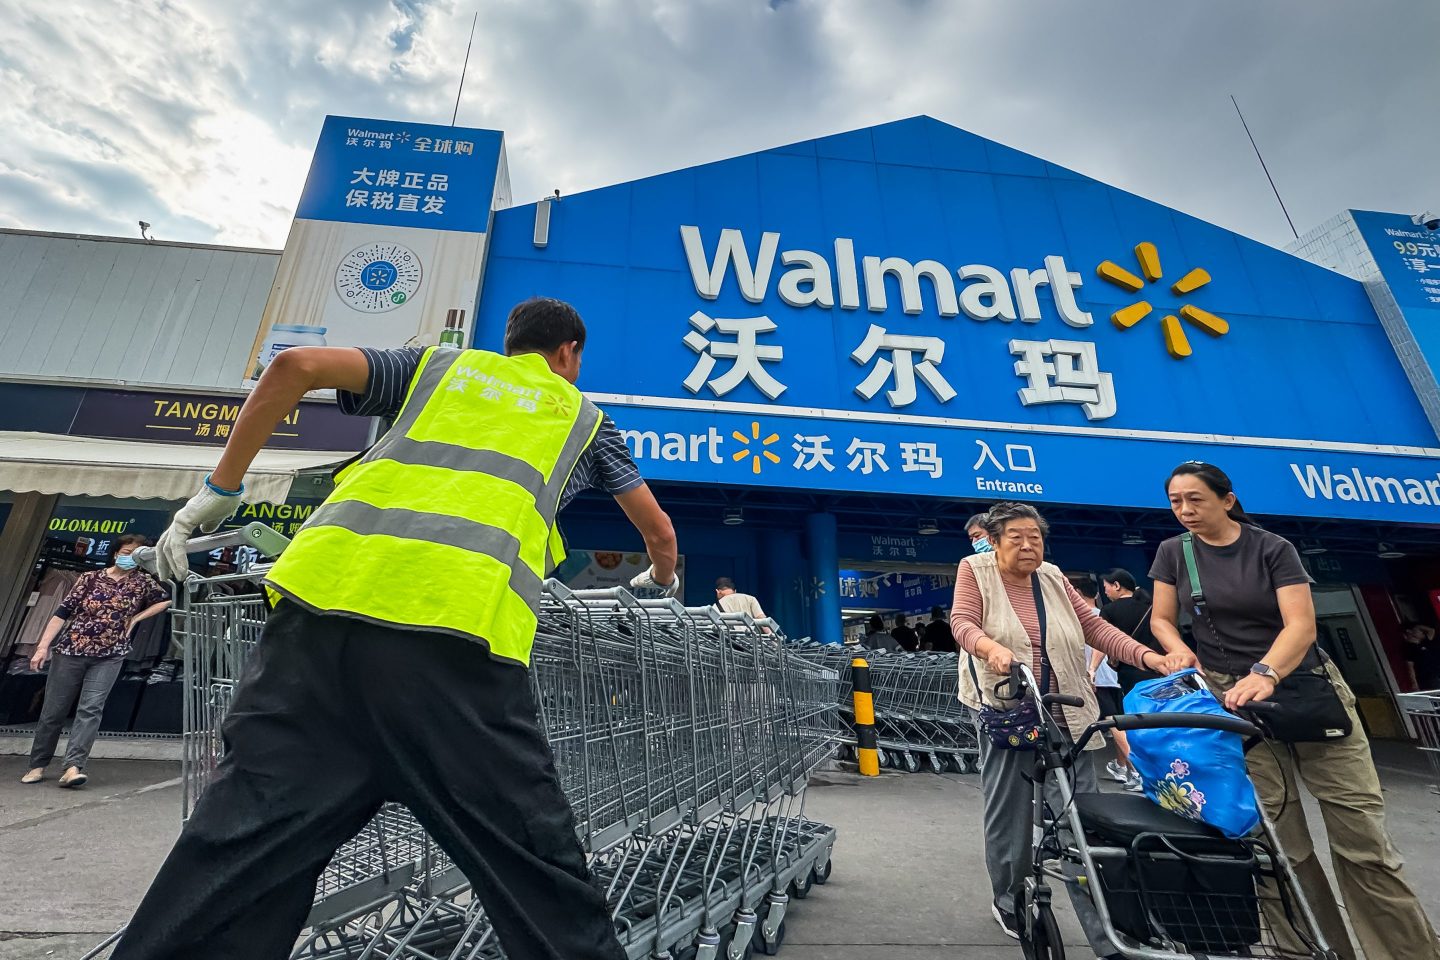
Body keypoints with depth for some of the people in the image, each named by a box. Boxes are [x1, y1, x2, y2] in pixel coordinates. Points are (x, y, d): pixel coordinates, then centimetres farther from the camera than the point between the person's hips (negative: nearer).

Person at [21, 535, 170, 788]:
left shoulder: (142, 582, 2)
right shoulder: (90, 578, 0)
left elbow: (167, 599, 12)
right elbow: (62, 612, -2)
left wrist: (135, 618, 4)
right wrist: (43, 646, -8)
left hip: (109, 657, -1)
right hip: (70, 651, 1)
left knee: (91, 709, -12)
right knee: (53, 711, 8)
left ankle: (73, 767, -16)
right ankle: (38, 765, 25)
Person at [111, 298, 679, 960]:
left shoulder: (440, 365, 29)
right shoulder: (583, 416, 26)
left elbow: (296, 365, 16)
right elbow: (659, 533, 31)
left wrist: (220, 489, 22)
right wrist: (661, 582, 53)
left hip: (329, 592, 3)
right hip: (460, 629, -2)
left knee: (246, 845, 10)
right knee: (536, 867, 5)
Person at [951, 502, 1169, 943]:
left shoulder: (1053, 578, 10)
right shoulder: (975, 569, -1)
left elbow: (1094, 626, 7)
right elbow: (963, 623, -13)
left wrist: (1146, 656, -7)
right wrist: (993, 648, -33)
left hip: (1066, 720, 3)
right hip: (1005, 715, -3)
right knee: (1008, 816, 8)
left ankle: (1106, 934, 14)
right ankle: (1008, 902, 31)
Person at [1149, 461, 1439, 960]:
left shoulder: (1273, 548, -1)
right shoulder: (1174, 552, 4)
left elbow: (1301, 624, -11)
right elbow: (1162, 619, 8)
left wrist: (1266, 673, -27)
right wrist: (1181, 652, -13)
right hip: (1234, 701, 0)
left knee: (1363, 838, 1)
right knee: (1280, 842, -2)